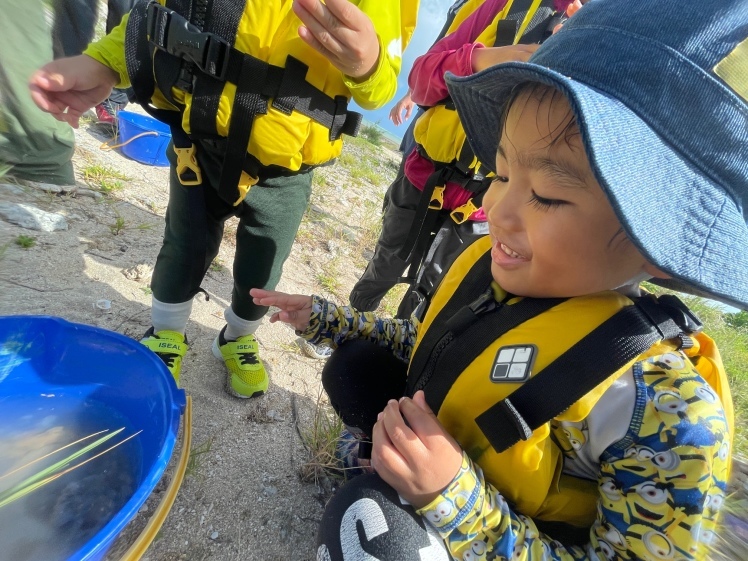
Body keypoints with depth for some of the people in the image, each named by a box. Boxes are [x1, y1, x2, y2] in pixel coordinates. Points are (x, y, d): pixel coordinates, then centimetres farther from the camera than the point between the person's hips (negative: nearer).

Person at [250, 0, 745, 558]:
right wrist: (329, 318, 1)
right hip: (434, 439, 6)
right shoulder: (498, 261, -16)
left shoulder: (667, 410, -34)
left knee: (365, 516, -28)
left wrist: (455, 499, -38)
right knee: (355, 365, -3)